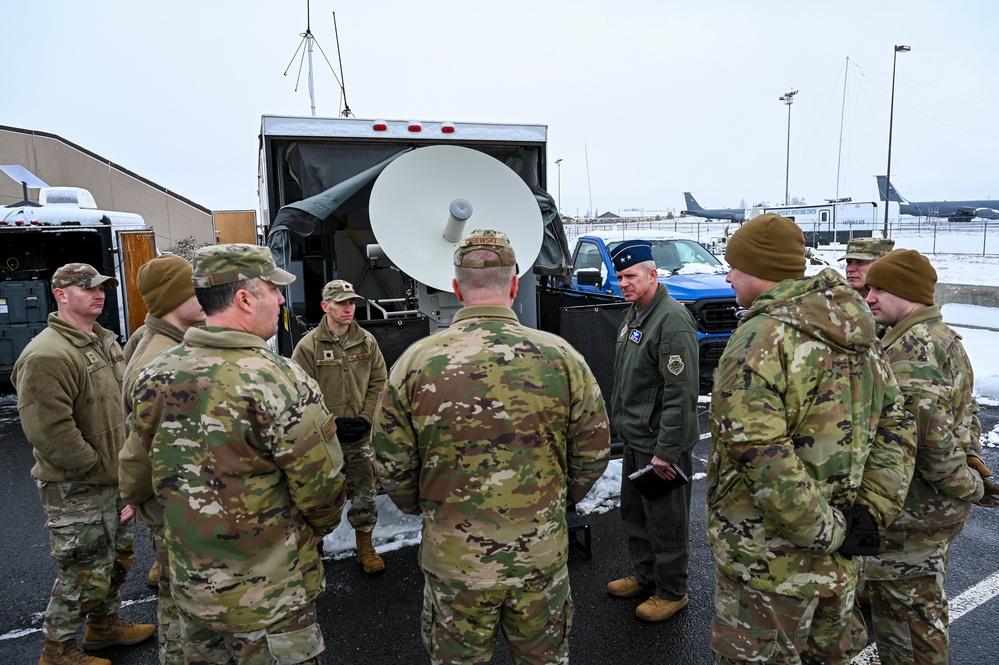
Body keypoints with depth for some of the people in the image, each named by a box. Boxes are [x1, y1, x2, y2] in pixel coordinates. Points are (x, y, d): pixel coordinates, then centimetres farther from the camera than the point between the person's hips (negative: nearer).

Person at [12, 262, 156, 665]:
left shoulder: (104, 341, 9)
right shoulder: (46, 356, -22)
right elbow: (48, 430, -27)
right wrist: (95, 467, -19)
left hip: (113, 478, 9)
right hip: (77, 491, -9)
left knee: (117, 558, 23)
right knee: (84, 571, 4)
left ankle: (105, 624, 43)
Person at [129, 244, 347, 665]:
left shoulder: (152, 376, -5)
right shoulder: (281, 381, -25)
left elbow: (139, 469, 6)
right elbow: (321, 487, -19)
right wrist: (316, 529, 3)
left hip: (188, 586, 6)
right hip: (267, 596, -6)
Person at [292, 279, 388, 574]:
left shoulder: (367, 341, 3)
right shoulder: (309, 346, -8)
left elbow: (379, 383, 7)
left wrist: (366, 418, -4)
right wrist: (332, 423, -13)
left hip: (360, 436, 3)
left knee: (365, 494, 8)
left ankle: (365, 547, 27)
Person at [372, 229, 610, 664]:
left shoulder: (417, 362, -13)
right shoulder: (560, 356, -11)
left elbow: (391, 465, -6)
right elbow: (593, 453, -2)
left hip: (453, 559, 0)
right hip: (543, 557, 1)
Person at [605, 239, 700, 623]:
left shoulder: (672, 321, -22)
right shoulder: (633, 314, 10)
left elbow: (682, 393, -25)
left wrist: (666, 451, -24)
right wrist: (619, 419, 18)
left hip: (660, 444, -10)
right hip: (633, 439, 10)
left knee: (665, 522, 6)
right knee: (634, 514, 22)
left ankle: (671, 592, 25)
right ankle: (644, 577, 40)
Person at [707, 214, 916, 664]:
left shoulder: (761, 338, -22)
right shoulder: (861, 337, 6)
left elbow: (760, 454, -29)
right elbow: (896, 429, 9)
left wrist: (826, 532, -19)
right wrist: (872, 513, 3)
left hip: (769, 561, -8)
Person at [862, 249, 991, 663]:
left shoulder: (911, 348, -23)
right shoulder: (945, 338, 12)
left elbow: (928, 432, -30)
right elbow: (967, 413, 19)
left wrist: (963, 485, -17)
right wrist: (968, 462, 15)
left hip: (910, 509, -10)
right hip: (941, 505, 10)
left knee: (904, 611, 5)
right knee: (925, 603, 25)